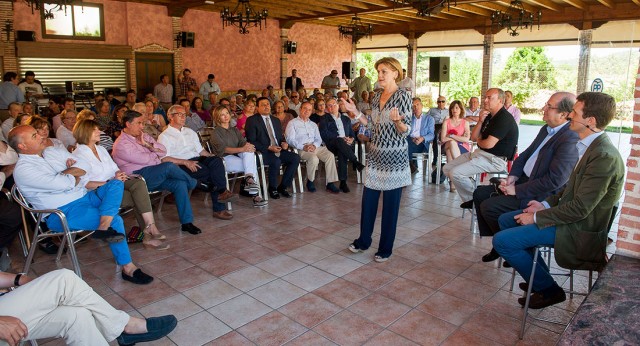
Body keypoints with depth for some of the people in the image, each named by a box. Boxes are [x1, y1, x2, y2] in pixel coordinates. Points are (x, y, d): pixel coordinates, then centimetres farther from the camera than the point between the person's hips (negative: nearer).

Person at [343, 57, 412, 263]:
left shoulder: (403, 96, -11)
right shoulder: (376, 96, 10)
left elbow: (406, 131, -14)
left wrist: (397, 120, -34)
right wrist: (356, 113, 7)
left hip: (394, 156, -6)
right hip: (376, 154, 7)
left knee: (391, 204, 4)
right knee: (368, 199, 12)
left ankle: (386, 248, 17)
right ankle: (363, 241, 28)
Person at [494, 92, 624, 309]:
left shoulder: (604, 157, -26)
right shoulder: (590, 145, 5)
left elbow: (580, 208, -26)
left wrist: (537, 217, -17)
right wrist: (546, 204, 3)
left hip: (579, 230, -10)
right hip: (570, 214, 10)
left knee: (502, 241, -15)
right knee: (506, 220, 15)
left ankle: (548, 289, 5)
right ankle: (538, 275, 24)